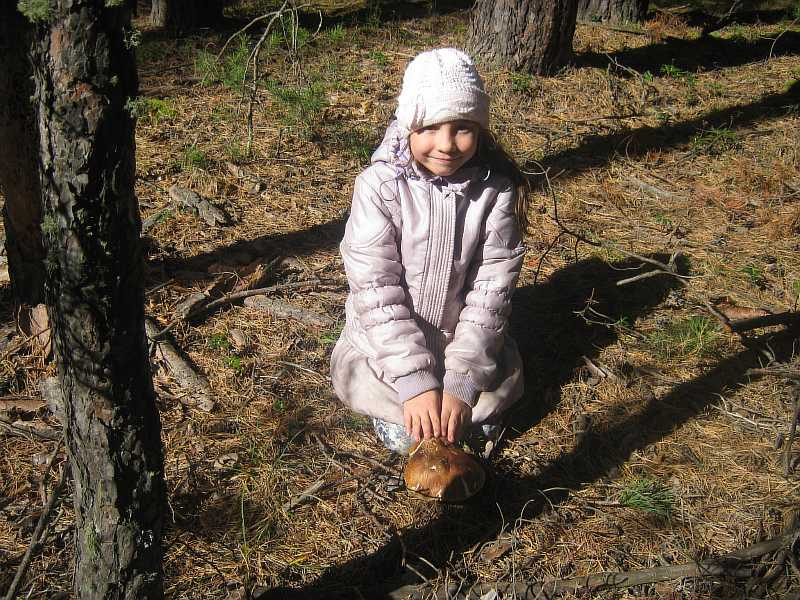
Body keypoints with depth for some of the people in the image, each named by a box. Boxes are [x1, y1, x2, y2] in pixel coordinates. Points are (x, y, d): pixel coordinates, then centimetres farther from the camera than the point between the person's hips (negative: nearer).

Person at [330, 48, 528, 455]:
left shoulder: (496, 190, -14)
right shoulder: (380, 185, -19)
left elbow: (491, 289, -14)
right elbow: (376, 288, -21)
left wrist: (461, 384, -22)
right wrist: (415, 382, -28)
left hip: (461, 336, 2)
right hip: (386, 339, -2)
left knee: (504, 380, -18)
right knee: (352, 377, -24)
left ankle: (398, 415, 0)